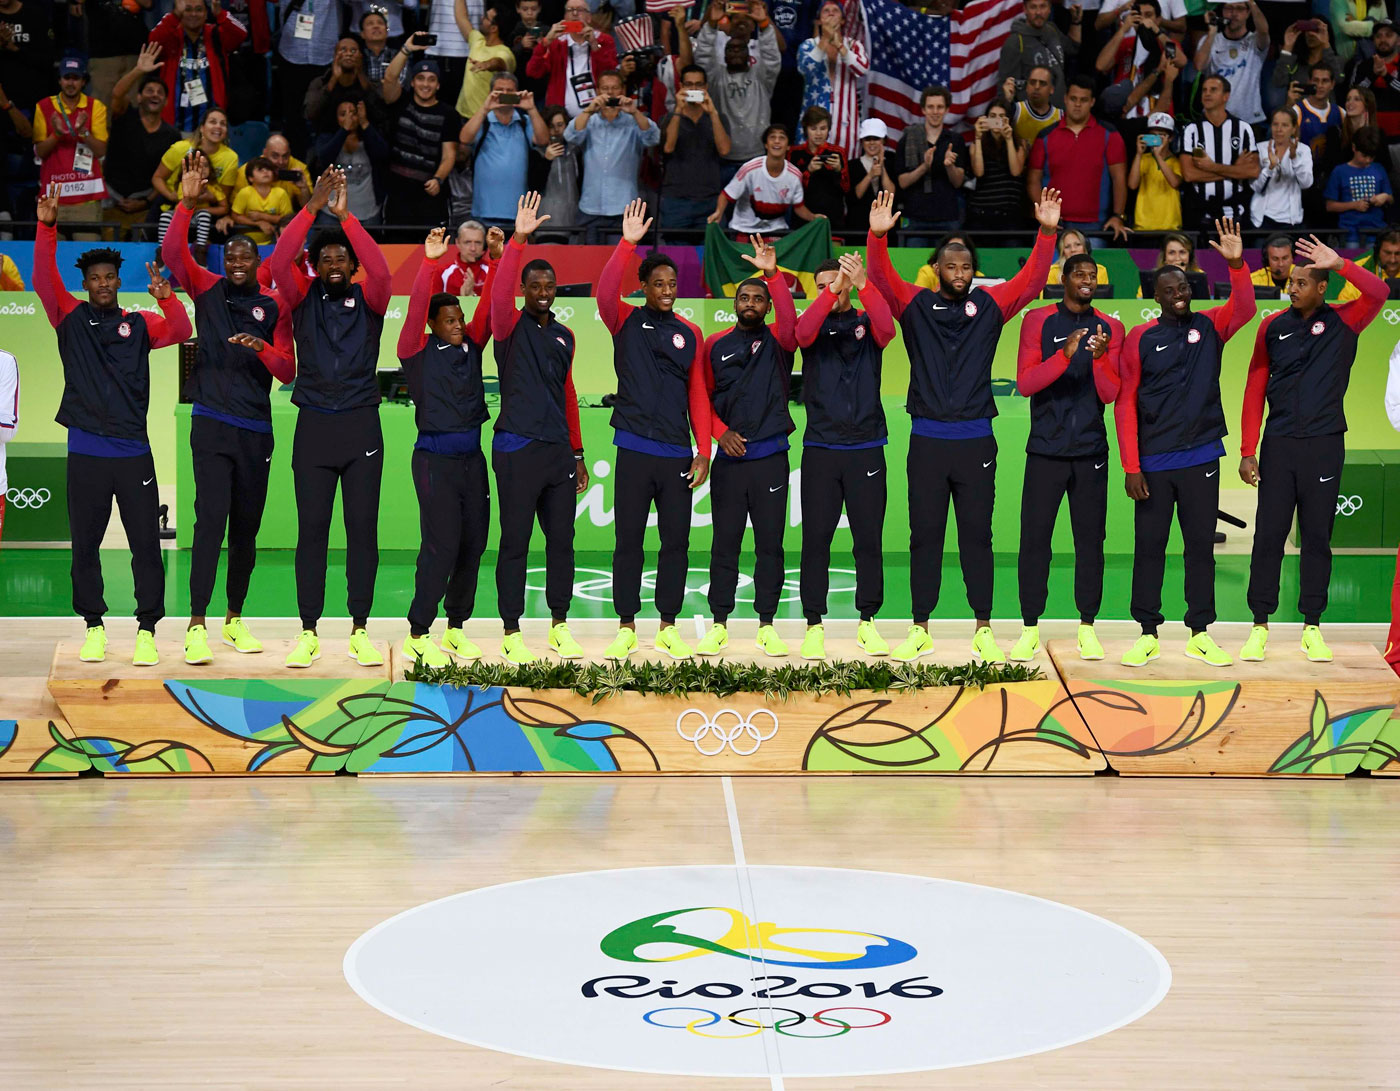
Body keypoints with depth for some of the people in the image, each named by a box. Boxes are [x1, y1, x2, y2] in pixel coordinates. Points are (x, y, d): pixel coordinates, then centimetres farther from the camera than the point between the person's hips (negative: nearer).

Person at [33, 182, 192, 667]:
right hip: (85, 453, 0)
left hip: (133, 451, 0)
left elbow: (180, 332, -6)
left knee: (145, 543, -2)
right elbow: (44, 280, -5)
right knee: (85, 545, 5)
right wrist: (46, 228, -16)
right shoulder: (70, 318, 7)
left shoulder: (139, 324, 8)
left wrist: (166, 298, -25)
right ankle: (93, 627, 16)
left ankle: (147, 629, 4)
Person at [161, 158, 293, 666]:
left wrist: (263, 349, -16)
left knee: (246, 528, 9)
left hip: (256, 429, 3)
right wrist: (186, 203, -21)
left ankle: (234, 619, 23)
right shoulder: (207, 289, 4)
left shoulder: (273, 305, 6)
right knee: (211, 521, -13)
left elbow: (287, 372, 4)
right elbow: (172, 253, -12)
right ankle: (197, 626, -15)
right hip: (212, 424, -3)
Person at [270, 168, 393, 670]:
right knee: (312, 530, 1)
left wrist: (346, 216, -19)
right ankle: (308, 633, 6)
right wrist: (313, 207, -17)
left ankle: (360, 631, 8)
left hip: (361, 425, 0)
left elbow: (380, 270, -15)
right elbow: (280, 260, -10)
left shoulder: (368, 300, 5)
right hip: (314, 425, 0)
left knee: (363, 529, 2)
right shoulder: (303, 298, 7)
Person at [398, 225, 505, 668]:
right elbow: (415, 309, -17)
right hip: (435, 459, -6)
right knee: (441, 545, -9)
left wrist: (495, 259, -9)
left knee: (472, 544, 7)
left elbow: (487, 307, 2)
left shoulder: (471, 347, 10)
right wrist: (430, 262, -26)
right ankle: (417, 636, -3)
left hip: (471, 457, 6)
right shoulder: (418, 351, -4)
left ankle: (455, 629, 18)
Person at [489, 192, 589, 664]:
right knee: (515, 543, -1)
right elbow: (499, 293, -22)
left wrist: (577, 453, 19)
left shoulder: (564, 336, 15)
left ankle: (559, 625, 18)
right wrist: (519, 239, -32)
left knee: (562, 541, 8)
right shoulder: (512, 326, -1)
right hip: (517, 448, -5)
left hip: (558, 449, 5)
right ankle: (511, 633, 4)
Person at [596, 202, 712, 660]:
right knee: (629, 541, 1)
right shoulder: (626, 321, 4)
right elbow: (604, 291, -18)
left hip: (677, 454, 3)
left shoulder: (690, 333, 11)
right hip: (634, 449, -2)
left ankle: (668, 627, 12)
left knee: (676, 541, 4)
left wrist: (703, 450, 4)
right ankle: (626, 627, 8)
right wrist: (627, 243, -25)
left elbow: (698, 395, 11)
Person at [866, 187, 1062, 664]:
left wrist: (1047, 232, -14)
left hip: (976, 440, 0)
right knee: (925, 536, 4)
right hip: (927, 440, 0)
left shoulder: (989, 305, 7)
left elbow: (1032, 280, -1)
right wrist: (877, 237, -25)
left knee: (976, 535, 4)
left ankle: (983, 629, 10)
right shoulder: (916, 306, 5)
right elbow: (882, 278, -8)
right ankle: (920, 629, 11)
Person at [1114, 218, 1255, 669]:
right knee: (1149, 547, 3)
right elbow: (1125, 403, -1)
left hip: (1202, 458, 1)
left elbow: (1244, 308, -13)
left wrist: (1236, 263, -28)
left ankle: (1200, 633, 12)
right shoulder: (1141, 339, 0)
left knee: (1201, 546, 6)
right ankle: (1147, 634, 11)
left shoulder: (1209, 327, 5)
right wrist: (1131, 467, -7)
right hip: (1153, 463, -1)